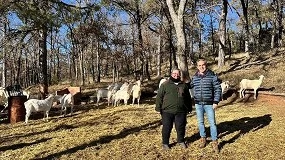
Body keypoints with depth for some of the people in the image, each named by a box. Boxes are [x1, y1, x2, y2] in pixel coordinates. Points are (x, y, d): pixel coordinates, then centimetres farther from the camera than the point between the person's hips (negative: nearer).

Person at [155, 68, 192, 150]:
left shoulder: (184, 85, 13)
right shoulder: (165, 84, 2)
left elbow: (188, 97, 19)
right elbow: (159, 96, 0)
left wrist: (189, 108, 18)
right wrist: (158, 108, -6)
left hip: (181, 111, 3)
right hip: (167, 111, -2)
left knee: (181, 127, 10)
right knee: (166, 128, 4)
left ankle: (181, 141, 31)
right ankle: (165, 143, 19)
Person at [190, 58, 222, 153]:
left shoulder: (212, 76, -6)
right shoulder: (194, 77, 4)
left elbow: (218, 89, -5)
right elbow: (190, 86, 19)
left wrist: (216, 102, -10)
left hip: (209, 104, -3)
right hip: (198, 104, 3)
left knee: (212, 123, 0)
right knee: (200, 122, 12)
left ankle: (214, 142, 11)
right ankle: (203, 138, 28)